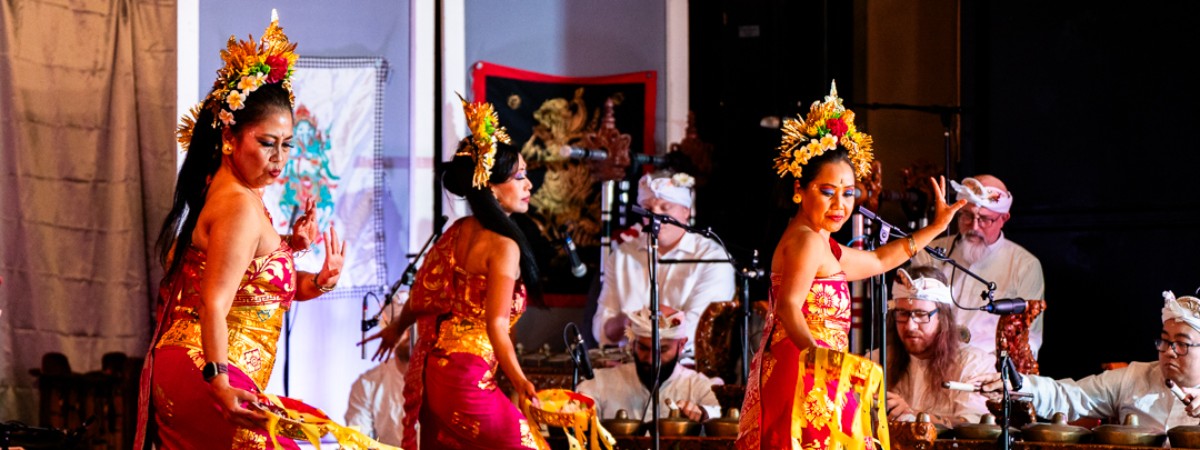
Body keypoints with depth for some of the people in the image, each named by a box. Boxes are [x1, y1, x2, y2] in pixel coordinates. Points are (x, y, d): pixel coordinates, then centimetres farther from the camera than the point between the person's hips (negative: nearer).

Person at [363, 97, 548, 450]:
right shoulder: (503, 245, -13)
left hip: (431, 373, 9)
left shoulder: (457, 231, 10)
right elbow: (496, 324, -22)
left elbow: (422, 295, 20)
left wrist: (396, 328, 38)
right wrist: (519, 380, -32)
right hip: (468, 377, -9)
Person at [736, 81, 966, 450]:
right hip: (802, 375, -11)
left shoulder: (822, 246, 20)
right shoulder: (807, 241, -12)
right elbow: (788, 306, -26)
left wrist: (935, 228, 40)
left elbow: (877, 261, 37)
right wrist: (816, 355, -42)